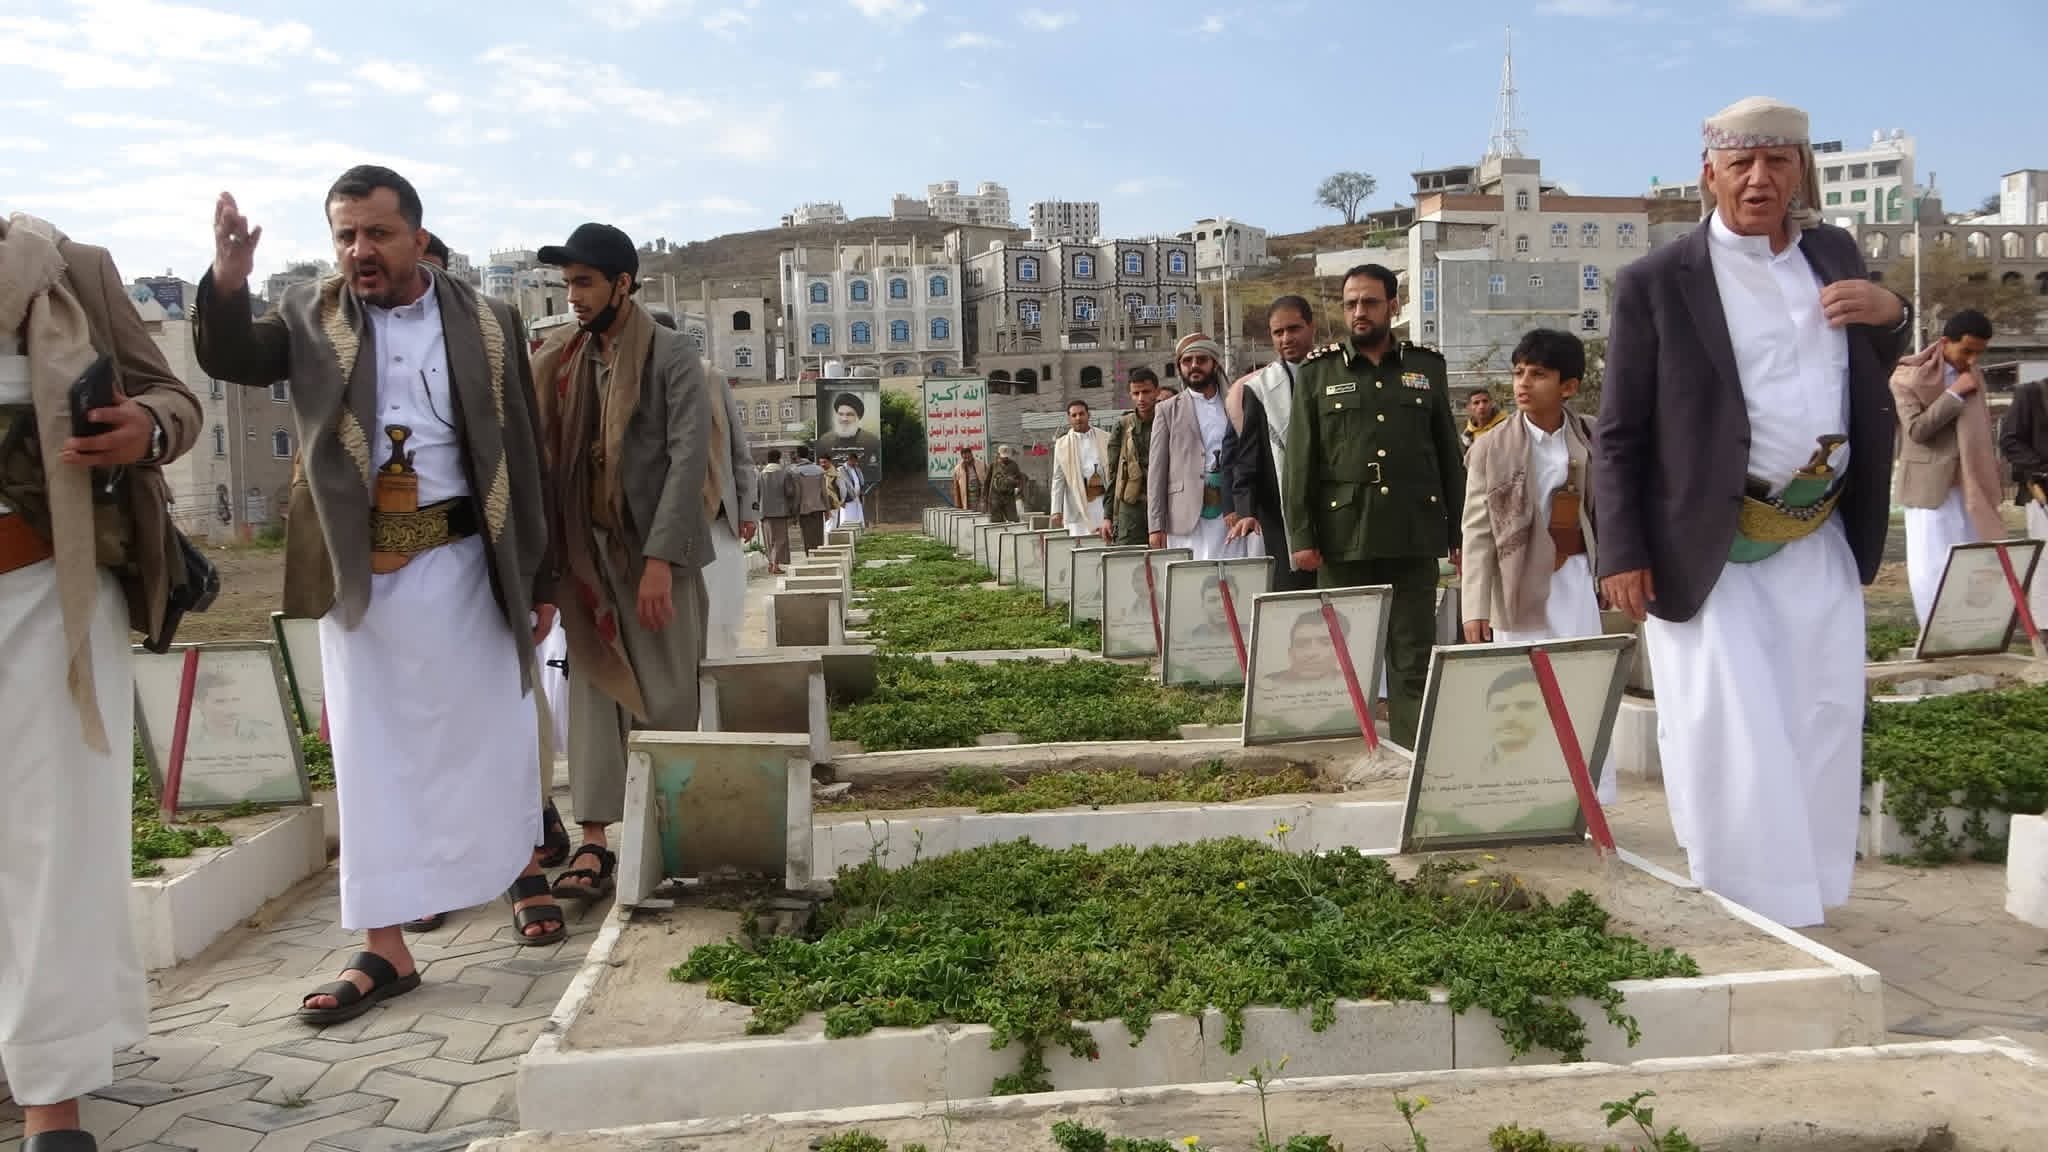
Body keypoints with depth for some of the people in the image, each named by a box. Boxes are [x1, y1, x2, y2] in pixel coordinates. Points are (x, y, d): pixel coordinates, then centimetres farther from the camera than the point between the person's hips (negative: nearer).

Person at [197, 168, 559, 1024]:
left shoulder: (487, 323, 2)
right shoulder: (311, 316, 6)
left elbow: (524, 456, 2)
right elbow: (229, 359, -7)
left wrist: (540, 577, 2)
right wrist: (227, 282, -27)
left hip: (462, 563, -1)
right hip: (360, 573, 1)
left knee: (493, 733, 11)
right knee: (371, 756, 5)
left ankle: (524, 869, 36)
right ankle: (385, 949, 12)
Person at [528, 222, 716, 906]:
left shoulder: (671, 356, -6)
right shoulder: (563, 358, 9)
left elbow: (688, 457, -13)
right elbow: (541, 450, 6)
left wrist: (660, 559, -19)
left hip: (655, 551, -4)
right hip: (587, 550, 4)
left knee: (666, 700, 4)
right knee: (593, 693, 1)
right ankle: (594, 844, 3)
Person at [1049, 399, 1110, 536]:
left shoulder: (1105, 438, 10)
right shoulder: (1062, 444, 8)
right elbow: (1058, 479, 5)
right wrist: (1057, 510, -2)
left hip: (1103, 498, 1)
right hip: (1078, 503, -1)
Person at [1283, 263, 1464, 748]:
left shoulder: (1427, 367, 11)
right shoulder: (1317, 373, 7)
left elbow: (1449, 455, 13)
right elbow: (1298, 462, 4)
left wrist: (1459, 531, 8)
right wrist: (1300, 536, -4)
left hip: (1414, 534, 1)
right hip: (1343, 535, -1)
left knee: (1414, 657, 2)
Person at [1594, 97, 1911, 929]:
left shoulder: (1836, 254, 9)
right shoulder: (1657, 283, -7)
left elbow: (1872, 388, 21)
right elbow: (1618, 435, -7)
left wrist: (1891, 316, -1)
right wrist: (1622, 555, -13)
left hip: (1821, 543, 6)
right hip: (1711, 550, -5)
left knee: (1822, 728, 11)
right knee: (1732, 739, -3)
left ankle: (1805, 902, 28)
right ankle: (1748, 918, 9)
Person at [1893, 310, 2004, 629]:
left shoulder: (1974, 375, 14)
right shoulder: (1908, 376, -6)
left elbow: (1985, 429, 19)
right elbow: (1916, 429, -16)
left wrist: (1994, 478, 15)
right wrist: (1955, 394, -18)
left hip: (1971, 487, 6)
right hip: (1931, 487, -6)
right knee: (1931, 571, -5)